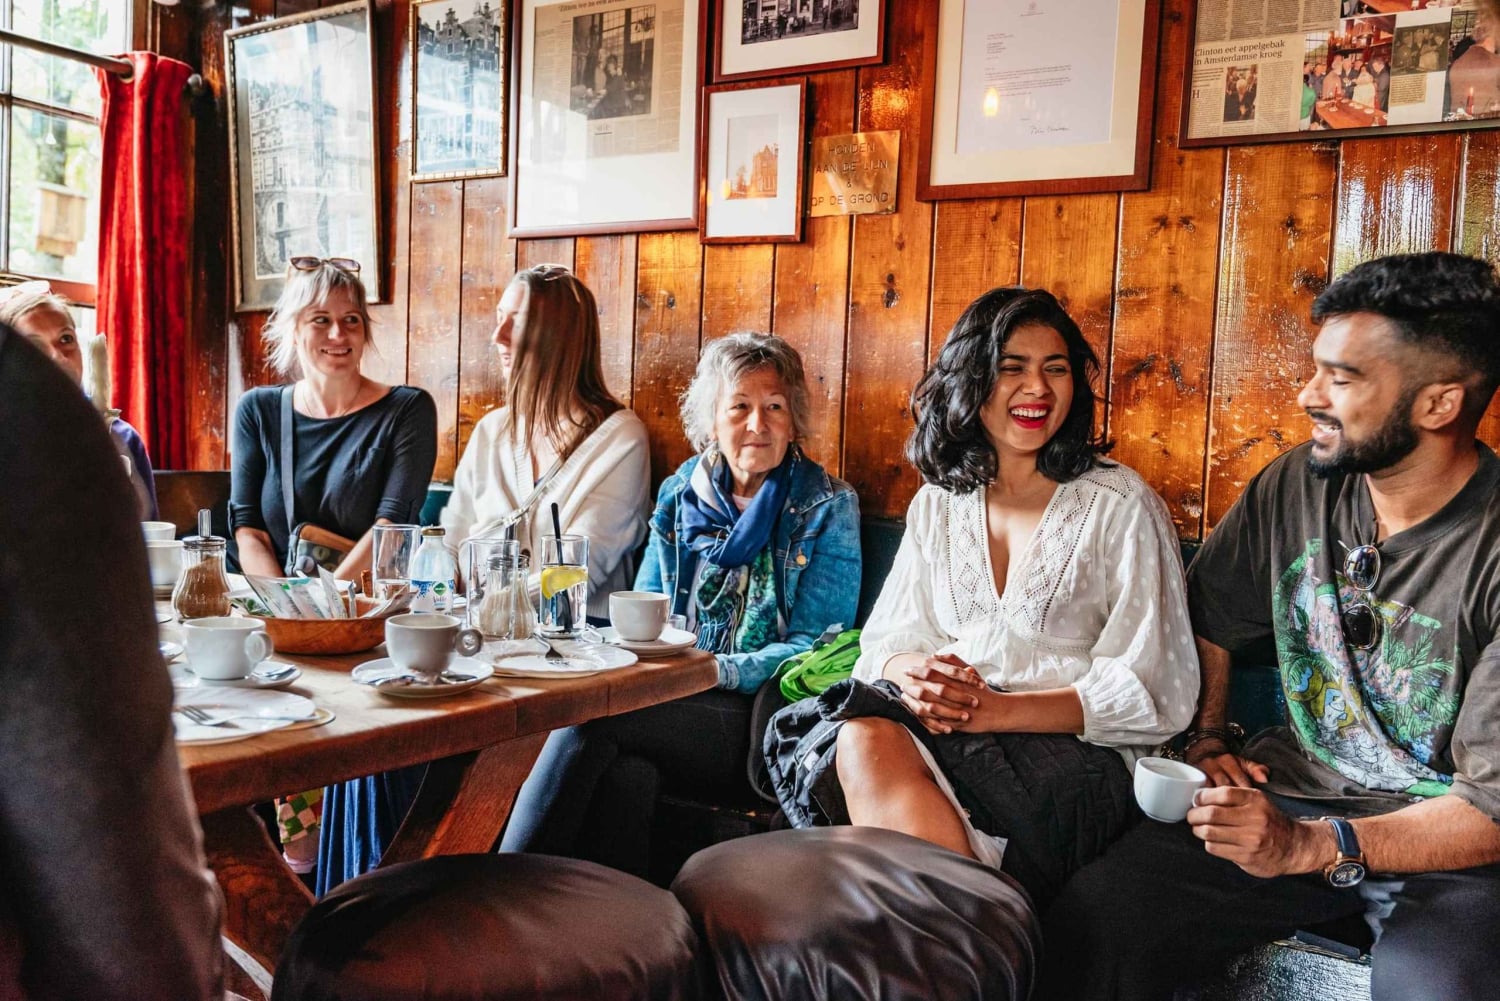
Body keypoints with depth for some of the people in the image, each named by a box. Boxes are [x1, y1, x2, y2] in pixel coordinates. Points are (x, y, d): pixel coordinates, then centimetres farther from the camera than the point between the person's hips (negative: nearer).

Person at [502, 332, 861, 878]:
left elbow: (816, 648, -4)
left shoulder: (827, 506, 2)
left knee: (588, 714, -29)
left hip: (756, 719, -3)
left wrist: (716, 670, -18)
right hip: (670, 701, 4)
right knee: (624, 775, -36)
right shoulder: (679, 494, 15)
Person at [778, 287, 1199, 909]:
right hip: (944, 727, 5)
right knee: (865, 737, -31)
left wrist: (995, 710, -17)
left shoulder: (1120, 505, 1)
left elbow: (1153, 693, -5)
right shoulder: (938, 503, 15)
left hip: (1079, 758, -4)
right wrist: (911, 672, -15)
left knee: (870, 748, -31)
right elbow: (890, 635, 12)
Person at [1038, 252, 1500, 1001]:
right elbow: (1208, 616, 18)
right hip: (1292, 793, 4)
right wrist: (1207, 741, 10)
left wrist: (1311, 848, -27)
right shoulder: (1297, 484, -1)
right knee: (1092, 916, -19)